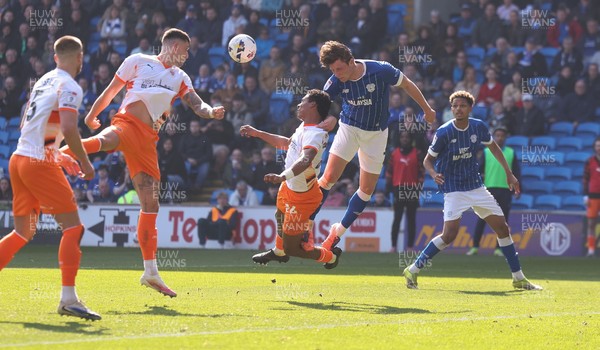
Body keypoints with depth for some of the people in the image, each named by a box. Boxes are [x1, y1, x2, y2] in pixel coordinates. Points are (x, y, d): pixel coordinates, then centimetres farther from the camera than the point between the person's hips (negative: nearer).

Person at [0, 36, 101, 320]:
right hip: (39, 165, -9)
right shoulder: (70, 87, -9)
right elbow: (68, 129, -22)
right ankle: (68, 298, -13)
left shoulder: (44, 81, 18)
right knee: (73, 227, -6)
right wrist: (85, 163, -9)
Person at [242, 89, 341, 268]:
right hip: (289, 188, 10)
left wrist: (283, 176, -65)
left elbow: (306, 160, -50)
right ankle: (279, 252, 68)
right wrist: (257, 133, 25)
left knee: (292, 248, 0)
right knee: (281, 216, 38)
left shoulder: (314, 134, -32)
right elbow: (287, 143, 19)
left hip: (301, 198, -10)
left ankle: (331, 256, 26)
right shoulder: (304, 127, -1)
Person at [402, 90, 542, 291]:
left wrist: (509, 173, 12)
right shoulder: (444, 133, -15)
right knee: (449, 234, -20)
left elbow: (494, 148, 14)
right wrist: (434, 174, -28)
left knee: (502, 228, 3)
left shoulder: (478, 127, -3)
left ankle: (518, 278, 14)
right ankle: (413, 270, -7)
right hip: (453, 189, -5)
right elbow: (428, 160, -7)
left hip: (476, 186, 5)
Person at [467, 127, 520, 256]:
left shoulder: (511, 153, 8)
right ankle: (475, 247, 0)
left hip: (505, 190, 1)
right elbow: (480, 170, 4)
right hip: (489, 189, -1)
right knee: (482, 219, -3)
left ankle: (499, 248, 6)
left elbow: (516, 172, 9)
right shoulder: (486, 152, 6)